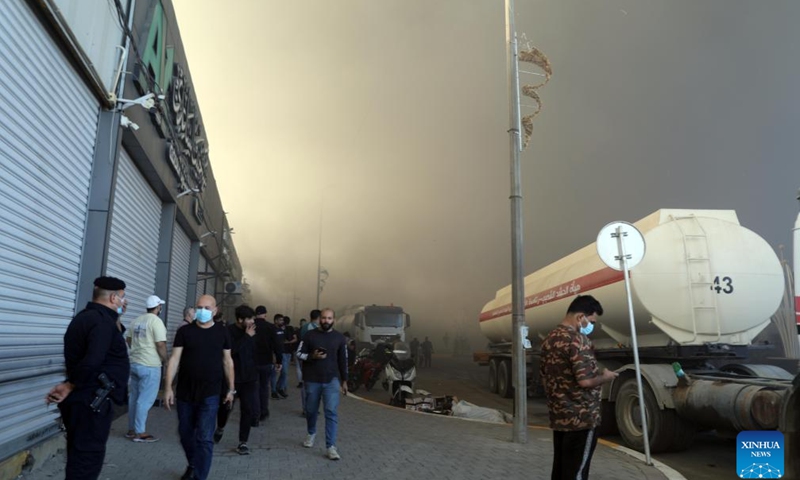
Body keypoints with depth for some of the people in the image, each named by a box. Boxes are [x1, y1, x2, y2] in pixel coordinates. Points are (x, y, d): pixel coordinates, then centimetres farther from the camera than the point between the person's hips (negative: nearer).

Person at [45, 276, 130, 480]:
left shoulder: (86, 316, 14)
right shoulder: (102, 320, -19)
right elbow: (92, 362, -31)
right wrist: (70, 386, -18)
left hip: (81, 400, 10)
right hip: (92, 402, -10)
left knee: (78, 458, 19)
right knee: (87, 461, -2)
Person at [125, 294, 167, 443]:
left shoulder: (136, 320, 10)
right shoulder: (156, 321, -15)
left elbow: (128, 339, 19)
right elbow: (160, 344, -19)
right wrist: (164, 359, -4)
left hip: (134, 363, 8)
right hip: (150, 366, -8)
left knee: (134, 397, 15)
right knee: (145, 400, -2)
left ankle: (131, 429, 22)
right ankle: (140, 433, 2)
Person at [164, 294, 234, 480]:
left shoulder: (222, 332, 0)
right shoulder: (184, 331, -2)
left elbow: (227, 361, 6)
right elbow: (174, 359, -4)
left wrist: (231, 389, 7)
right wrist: (168, 387, -11)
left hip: (210, 394, -1)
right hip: (185, 393, 2)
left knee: (204, 439, -5)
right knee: (185, 434, 16)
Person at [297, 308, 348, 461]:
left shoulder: (340, 338, 2)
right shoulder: (310, 335, -2)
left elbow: (343, 360, 8)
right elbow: (299, 353, 0)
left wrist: (344, 381, 8)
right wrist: (312, 356, -18)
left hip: (332, 381, 0)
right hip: (312, 380, 0)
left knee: (331, 412, -10)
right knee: (311, 410, 15)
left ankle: (330, 447, -7)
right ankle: (311, 433, 42)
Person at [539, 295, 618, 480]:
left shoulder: (549, 338, 10)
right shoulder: (578, 339, -18)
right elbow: (585, 381, -24)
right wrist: (605, 376, -6)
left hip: (559, 416, 8)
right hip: (581, 418, -8)